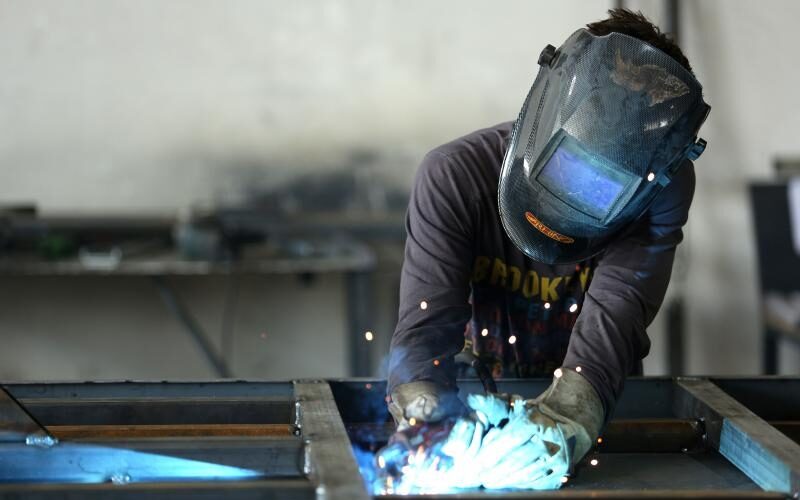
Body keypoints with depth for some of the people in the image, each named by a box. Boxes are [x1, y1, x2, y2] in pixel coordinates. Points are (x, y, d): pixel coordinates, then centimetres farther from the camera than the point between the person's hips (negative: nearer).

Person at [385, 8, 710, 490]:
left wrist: (563, 424, -48)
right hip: (476, 392, 0)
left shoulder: (663, 189, -17)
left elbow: (616, 312, -29)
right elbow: (425, 324, -28)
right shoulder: (455, 177, -21)